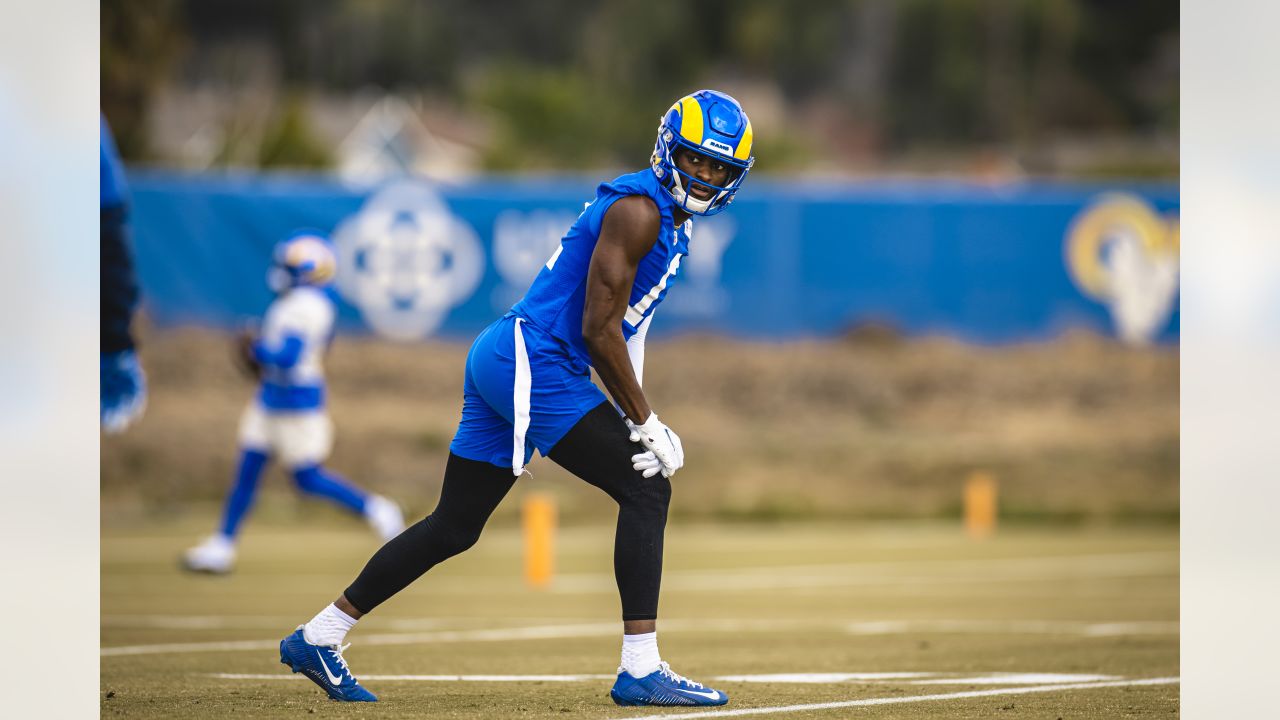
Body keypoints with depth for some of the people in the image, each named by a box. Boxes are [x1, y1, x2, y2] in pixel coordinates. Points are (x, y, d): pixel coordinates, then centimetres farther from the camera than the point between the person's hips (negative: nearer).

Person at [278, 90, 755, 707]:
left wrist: (637, 419, 7)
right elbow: (600, 331, -17)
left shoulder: (669, 217, 18)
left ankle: (317, 638, 20)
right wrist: (645, 424, -12)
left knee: (454, 527, 13)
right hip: (531, 362, -10)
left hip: (499, 363, 10)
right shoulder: (639, 210, -14)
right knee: (646, 489, -11)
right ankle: (640, 669, -12)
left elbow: (622, 326, 18)